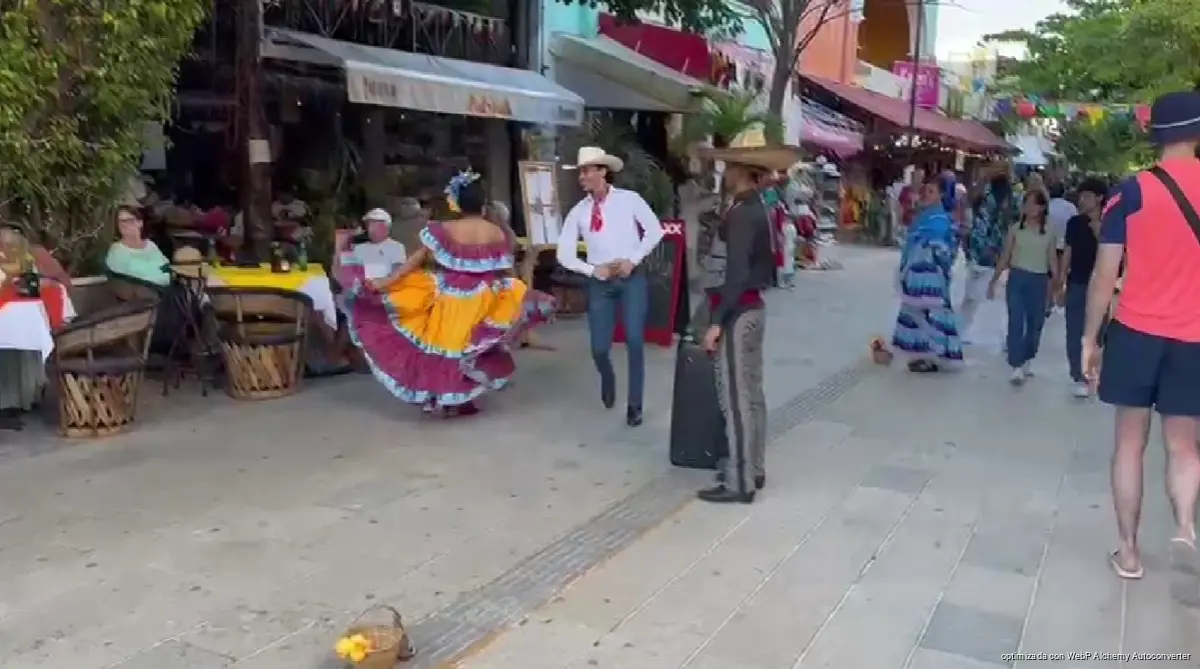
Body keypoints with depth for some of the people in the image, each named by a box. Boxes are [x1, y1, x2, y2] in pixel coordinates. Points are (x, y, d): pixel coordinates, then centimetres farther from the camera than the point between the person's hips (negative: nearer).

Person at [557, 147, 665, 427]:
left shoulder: (629, 199, -2)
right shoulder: (578, 212, 3)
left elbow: (655, 230, -1)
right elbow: (564, 255, 3)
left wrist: (633, 260, -9)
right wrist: (592, 270, -10)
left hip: (632, 278, -2)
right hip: (600, 282, 2)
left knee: (635, 342, -6)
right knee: (599, 348, 0)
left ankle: (634, 405, 9)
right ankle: (608, 380, 36)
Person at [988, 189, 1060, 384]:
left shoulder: (1049, 233, 3)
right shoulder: (1015, 229, 2)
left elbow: (1053, 260, 4)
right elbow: (1005, 257, 4)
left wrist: (1057, 283, -3)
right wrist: (993, 281, 1)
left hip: (1039, 281, 1)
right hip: (1017, 278, -1)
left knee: (1035, 324, 8)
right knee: (1016, 322, -8)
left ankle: (1026, 361, 26)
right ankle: (1017, 367, -8)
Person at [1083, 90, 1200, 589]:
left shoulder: (1133, 191, -5)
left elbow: (1105, 275, -6)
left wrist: (1090, 338, 2)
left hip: (1136, 332, -1)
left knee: (1131, 441, 10)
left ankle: (1129, 551, 14)